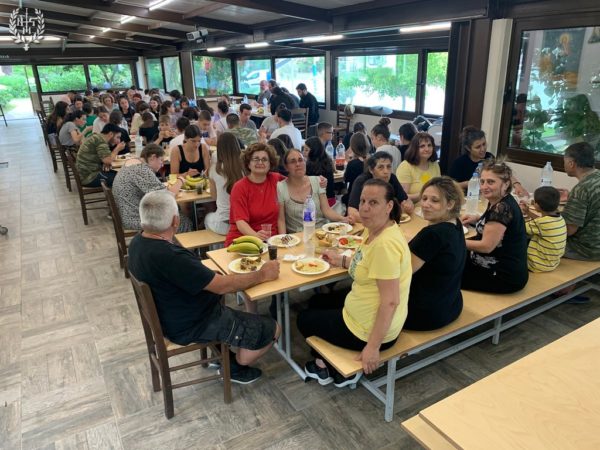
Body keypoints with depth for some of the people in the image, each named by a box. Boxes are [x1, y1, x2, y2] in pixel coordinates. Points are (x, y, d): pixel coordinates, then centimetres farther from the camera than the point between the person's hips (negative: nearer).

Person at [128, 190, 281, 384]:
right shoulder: (171, 257, -35)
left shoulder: (138, 242, -5)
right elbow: (222, 286, -28)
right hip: (189, 328, -9)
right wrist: (262, 274, -14)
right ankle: (234, 367, 21)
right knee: (271, 329, -2)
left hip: (167, 315, 9)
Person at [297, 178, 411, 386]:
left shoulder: (386, 244, -30)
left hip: (370, 329, -9)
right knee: (316, 302, 28)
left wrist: (373, 346, -26)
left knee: (304, 319, 12)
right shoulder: (373, 229, -1)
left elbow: (390, 301, -30)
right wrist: (342, 261, 16)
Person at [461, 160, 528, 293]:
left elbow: (486, 246, -23)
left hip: (505, 276, -9)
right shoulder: (498, 202, 5)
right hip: (501, 267, 9)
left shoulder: (502, 208, -24)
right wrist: (477, 219, 5)